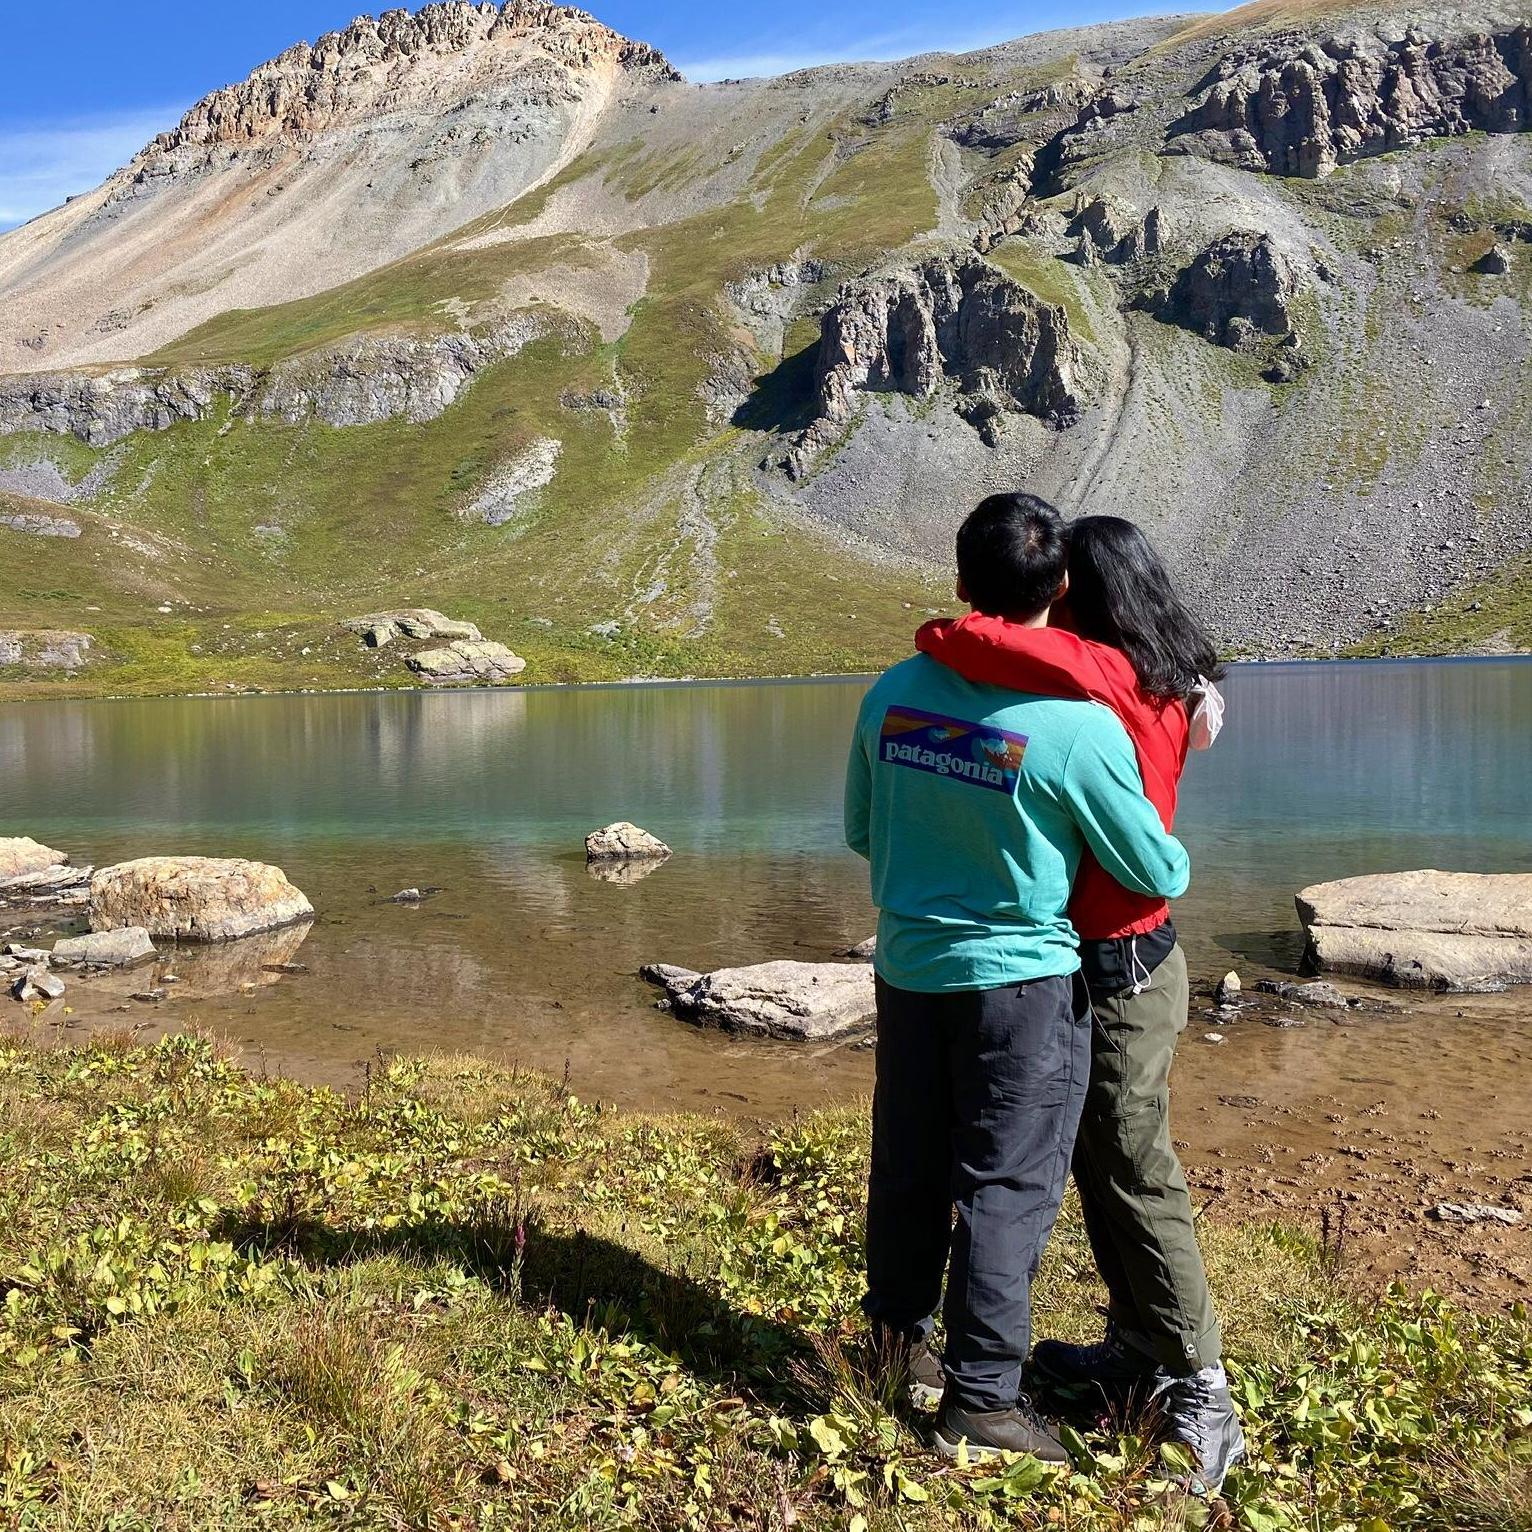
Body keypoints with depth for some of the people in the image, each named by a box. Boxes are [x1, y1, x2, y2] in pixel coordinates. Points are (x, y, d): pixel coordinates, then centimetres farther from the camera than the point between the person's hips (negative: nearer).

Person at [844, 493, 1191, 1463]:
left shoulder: (895, 693, -4)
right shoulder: (1079, 725, -19)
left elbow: (862, 831, 10)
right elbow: (1159, 873, -8)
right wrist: (1179, 863, 15)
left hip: (908, 970, 5)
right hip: (1020, 977, -5)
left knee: (909, 1171, 18)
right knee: (1009, 1187, 6)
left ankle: (898, 1342, 36)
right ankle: (984, 1396, 16)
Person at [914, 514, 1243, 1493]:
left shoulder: (1105, 673, -20)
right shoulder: (1163, 682, 7)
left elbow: (977, 641, -33)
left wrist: (935, 637, -12)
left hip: (1118, 974, -9)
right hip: (1120, 961, 9)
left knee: (1138, 1177, 1)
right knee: (1101, 1166, 19)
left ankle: (1201, 1396, 14)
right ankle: (1140, 1349, 34)